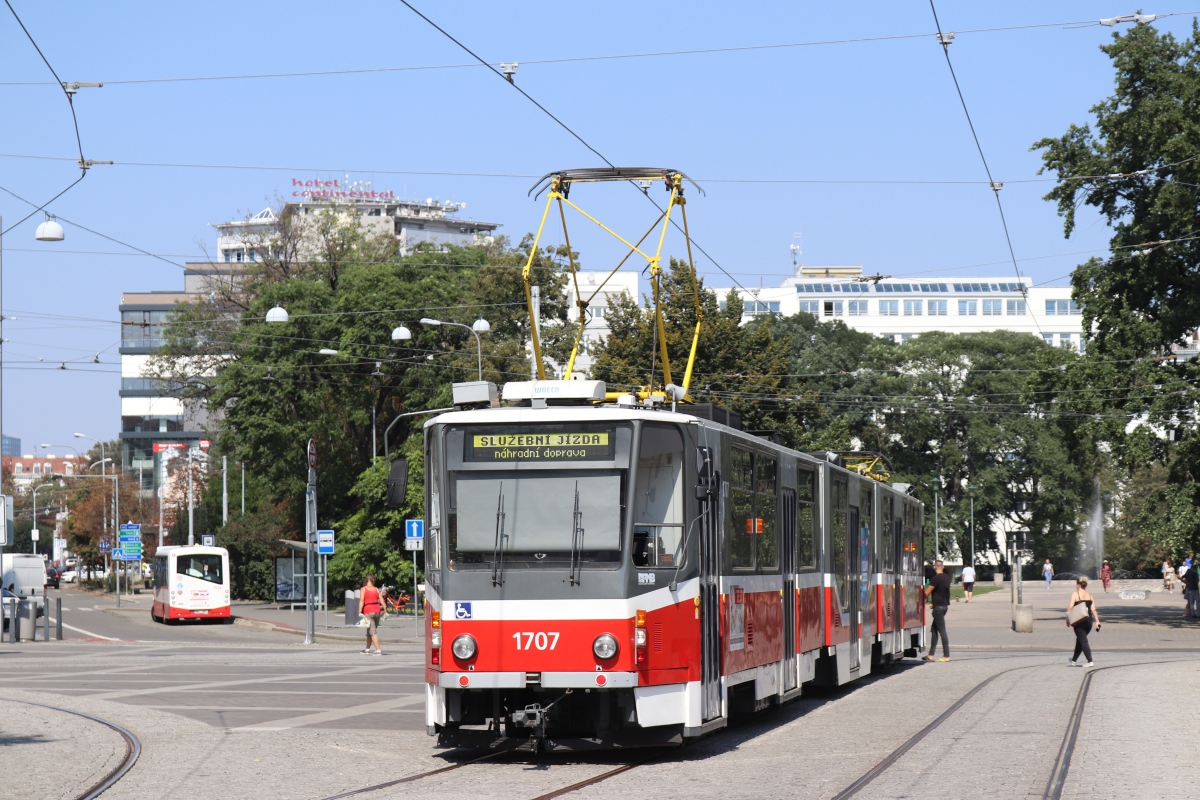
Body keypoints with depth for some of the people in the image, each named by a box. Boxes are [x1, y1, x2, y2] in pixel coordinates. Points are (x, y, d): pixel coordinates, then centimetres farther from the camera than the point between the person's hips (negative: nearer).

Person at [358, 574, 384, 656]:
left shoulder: (363, 589, -3)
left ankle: (378, 650, -16)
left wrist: (360, 612, -18)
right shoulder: (376, 590, 9)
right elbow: (382, 601, 4)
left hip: (368, 611, -5)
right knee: (370, 631, 18)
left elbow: (361, 600, -15)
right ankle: (367, 649, 28)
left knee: (373, 631, -8)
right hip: (377, 611, 5)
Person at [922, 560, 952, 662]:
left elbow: (927, 593, -14)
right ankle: (930, 655, 15)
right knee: (934, 629, 13)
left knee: (942, 631, -7)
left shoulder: (936, 578, -16)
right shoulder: (947, 577, 10)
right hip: (945, 605, 9)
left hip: (938, 607, -9)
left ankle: (946, 655, -7)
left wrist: (924, 589, 7)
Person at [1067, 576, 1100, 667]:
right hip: (1088, 620, 6)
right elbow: (1093, 609, 2)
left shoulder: (1075, 594, -7)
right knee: (1080, 640, 20)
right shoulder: (1090, 595, 8)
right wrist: (1097, 621, 2)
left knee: (1083, 641, -6)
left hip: (1079, 621, -6)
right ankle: (1074, 660, 34)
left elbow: (1070, 608, -13)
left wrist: (1068, 620, -5)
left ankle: (1090, 661, -16)